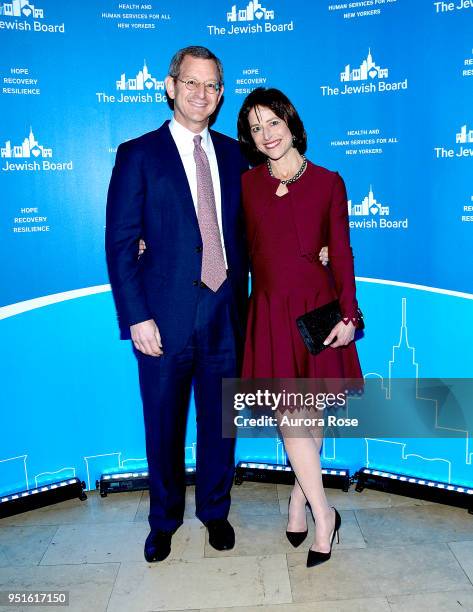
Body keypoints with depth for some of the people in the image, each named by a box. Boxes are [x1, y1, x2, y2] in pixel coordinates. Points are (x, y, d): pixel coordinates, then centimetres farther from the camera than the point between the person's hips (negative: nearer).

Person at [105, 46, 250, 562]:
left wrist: (243, 296, 0)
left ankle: (215, 510, 39)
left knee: (220, 422, 15)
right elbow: (120, 244, -6)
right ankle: (164, 519, 37)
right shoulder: (137, 155, -2)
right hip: (165, 317, -3)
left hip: (225, 313, 3)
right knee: (163, 427, 13)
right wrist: (137, 318, -12)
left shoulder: (234, 155, 10)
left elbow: (243, 230, 12)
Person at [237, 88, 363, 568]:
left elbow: (341, 253, 1)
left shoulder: (328, 183, 2)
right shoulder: (246, 184, 5)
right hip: (269, 310, 1)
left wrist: (347, 313, -5)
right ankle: (324, 514, 16)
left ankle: (299, 498, 29)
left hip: (316, 306, 0)